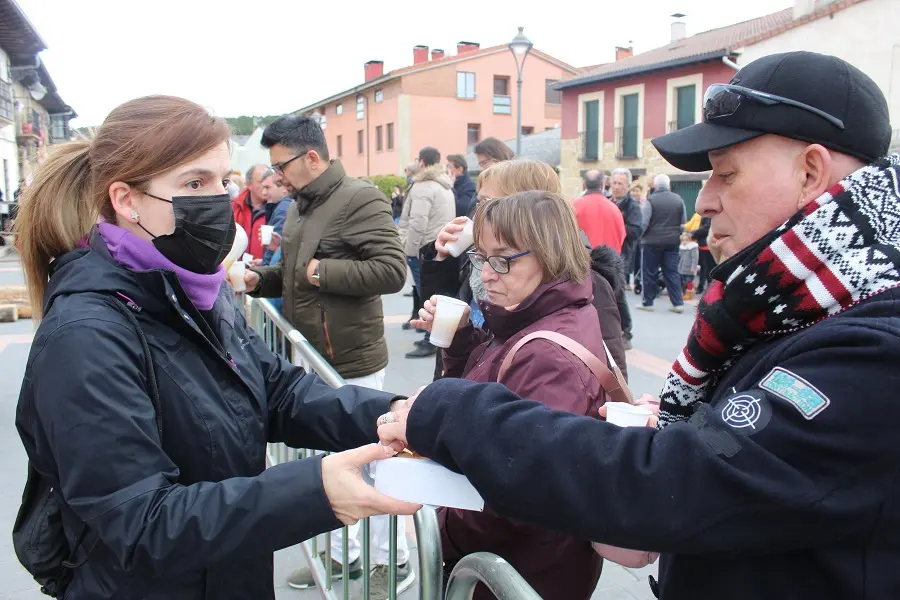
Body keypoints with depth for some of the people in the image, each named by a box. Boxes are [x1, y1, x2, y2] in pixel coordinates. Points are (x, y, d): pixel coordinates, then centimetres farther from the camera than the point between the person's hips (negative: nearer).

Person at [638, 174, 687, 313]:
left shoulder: (651, 200, -12)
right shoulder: (678, 200, 1)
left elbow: (643, 222, -12)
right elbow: (684, 221, 9)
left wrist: (639, 236, 4)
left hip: (652, 242, -4)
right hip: (672, 242, 4)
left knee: (649, 273, 7)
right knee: (672, 272, 10)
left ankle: (647, 303, 13)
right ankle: (678, 303, 8)